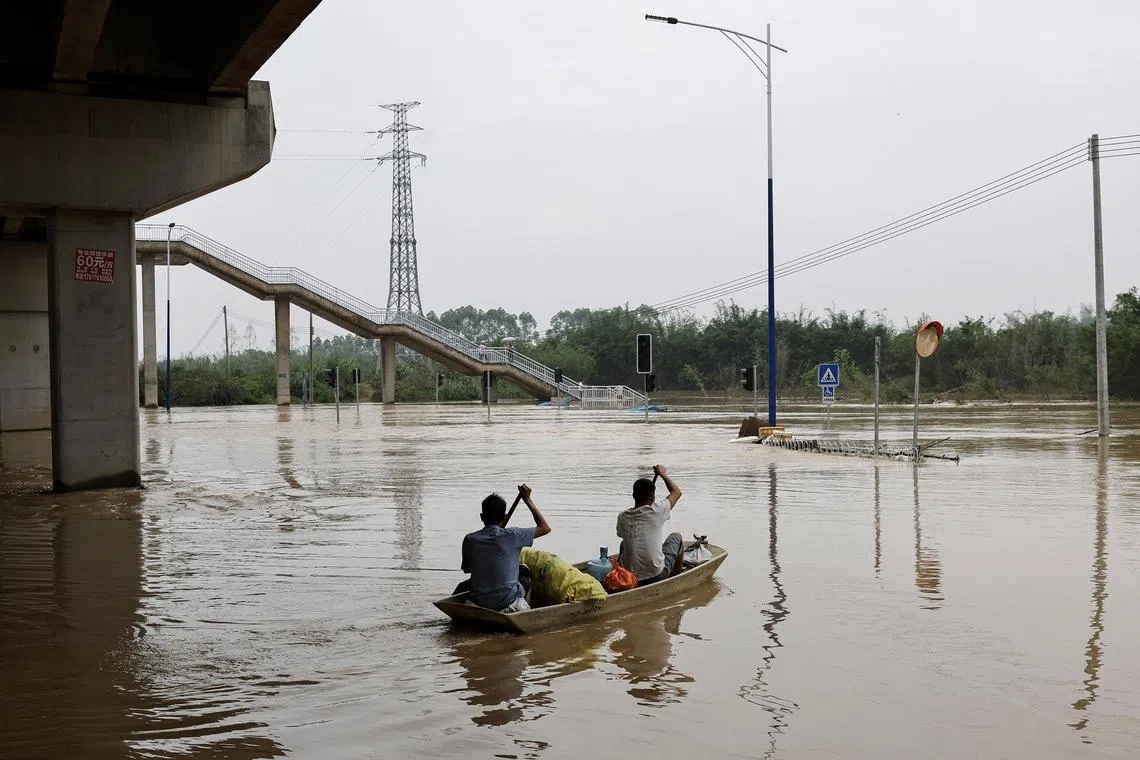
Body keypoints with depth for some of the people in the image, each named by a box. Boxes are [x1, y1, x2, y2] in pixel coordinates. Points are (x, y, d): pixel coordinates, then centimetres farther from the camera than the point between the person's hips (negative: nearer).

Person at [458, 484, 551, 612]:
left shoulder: (469, 539, -5)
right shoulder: (512, 536, -12)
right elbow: (545, 528, 1)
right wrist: (528, 500, 7)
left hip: (478, 604, 2)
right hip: (508, 604, -2)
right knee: (524, 571, 28)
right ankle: (525, 607, 34)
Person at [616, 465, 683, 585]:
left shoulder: (622, 517, -5)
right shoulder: (657, 511, -14)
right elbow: (677, 492, 6)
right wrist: (663, 473, 20)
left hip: (630, 579, 3)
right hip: (657, 577, -3)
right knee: (676, 536, 21)